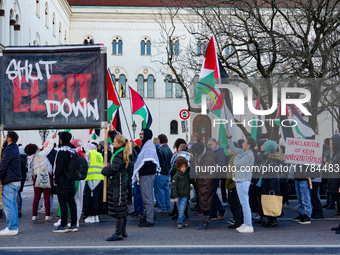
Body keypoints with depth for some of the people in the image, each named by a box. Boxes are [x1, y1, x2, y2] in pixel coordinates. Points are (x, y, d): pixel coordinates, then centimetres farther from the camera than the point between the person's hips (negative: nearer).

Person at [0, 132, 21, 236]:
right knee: (13, 205, 14)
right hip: (16, 181, 10)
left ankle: (11, 228, -4)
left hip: (9, 182, -10)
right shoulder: (15, 148, 15)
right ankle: (15, 226, 17)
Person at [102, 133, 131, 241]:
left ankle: (118, 233, -5)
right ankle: (123, 231, 23)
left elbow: (112, 169, -23)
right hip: (121, 184, 10)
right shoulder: (120, 153, 13)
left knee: (118, 209, -7)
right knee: (122, 209, 14)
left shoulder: (119, 155, -17)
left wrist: (104, 169, -7)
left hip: (118, 184, -10)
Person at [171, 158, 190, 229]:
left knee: (182, 209, -6)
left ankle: (180, 222, -1)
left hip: (185, 195, 2)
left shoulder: (187, 174, 5)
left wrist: (188, 195, 20)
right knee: (180, 209, 6)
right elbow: (173, 186, -10)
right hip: (178, 195, -2)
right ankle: (182, 221, 17)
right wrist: (175, 196, -13)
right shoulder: (176, 175, -9)